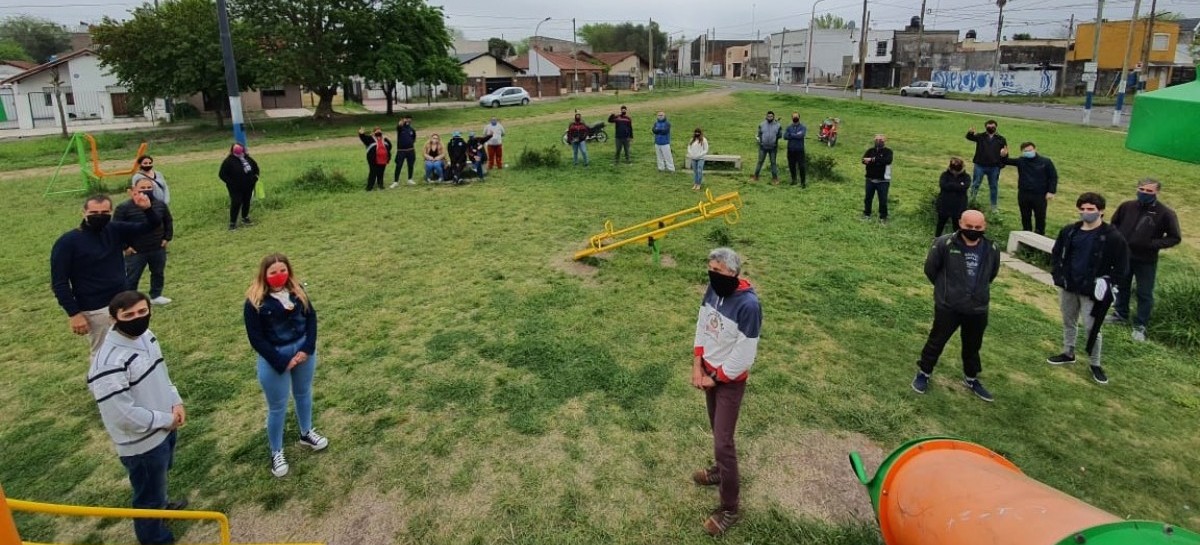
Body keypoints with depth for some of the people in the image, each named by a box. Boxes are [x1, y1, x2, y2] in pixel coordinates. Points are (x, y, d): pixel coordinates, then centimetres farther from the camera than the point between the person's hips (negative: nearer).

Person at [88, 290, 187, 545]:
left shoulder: (146, 336, -3)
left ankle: (160, 504, 60)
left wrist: (176, 403, -2)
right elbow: (123, 415, -29)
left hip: (165, 428, 8)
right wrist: (166, 419, -17)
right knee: (148, 493, 15)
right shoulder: (109, 362, -31)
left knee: (160, 477, 34)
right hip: (142, 443, -8)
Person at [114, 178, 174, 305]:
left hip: (158, 249, 4)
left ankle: (156, 296, 37)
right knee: (132, 278, 5)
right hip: (135, 252, -4)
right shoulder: (124, 207, -14)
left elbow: (168, 222, 14)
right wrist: (124, 246, -11)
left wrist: (167, 238, 6)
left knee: (158, 273, 19)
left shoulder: (161, 205, -2)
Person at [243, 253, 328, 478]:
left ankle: (306, 433, 47)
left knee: (303, 393, 24)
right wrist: (281, 362, -18)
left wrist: (307, 348, -12)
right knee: (277, 407, 8)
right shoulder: (255, 302, -18)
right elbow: (256, 339, -17)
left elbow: (311, 317, 0)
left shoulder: (297, 290, -4)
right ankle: (276, 453, 26)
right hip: (275, 358, -5)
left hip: (303, 349, 5)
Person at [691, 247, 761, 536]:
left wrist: (715, 378, -13)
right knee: (717, 429, 24)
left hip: (730, 380, -7)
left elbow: (744, 356, -25)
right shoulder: (713, 289, -7)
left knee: (723, 442, -2)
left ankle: (730, 508, 11)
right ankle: (721, 470, 48)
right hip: (710, 370, 7)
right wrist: (698, 365, -1)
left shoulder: (748, 305, -31)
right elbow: (702, 325, 6)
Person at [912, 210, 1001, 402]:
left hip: (978, 309, 4)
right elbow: (930, 269, -4)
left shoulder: (992, 250, -5)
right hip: (948, 306, -4)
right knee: (937, 341, 10)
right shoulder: (944, 244, -18)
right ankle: (924, 373, 28)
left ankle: (971, 379, 39)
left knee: (973, 346, 19)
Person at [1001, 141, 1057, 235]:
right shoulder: (1021, 161, 0)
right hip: (1023, 195, 2)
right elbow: (1007, 161, -7)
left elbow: (1053, 177, -2)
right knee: (1025, 217, 13)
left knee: (1040, 217, 6)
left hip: (1040, 195, -2)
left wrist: (1051, 191, -9)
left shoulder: (1045, 161, -5)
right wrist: (1004, 156, -32)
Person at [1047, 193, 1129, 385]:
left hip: (1091, 291, -5)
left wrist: (1107, 283, -13)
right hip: (1068, 287, 5)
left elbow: (1122, 266, -7)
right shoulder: (1069, 231, 1)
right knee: (1068, 322, 18)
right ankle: (1068, 353, 36)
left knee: (1091, 328, 0)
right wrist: (1058, 275, 2)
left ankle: (1095, 365, 16)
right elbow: (1056, 254, 13)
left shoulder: (1113, 237, -13)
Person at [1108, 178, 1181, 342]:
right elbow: (1114, 223, 14)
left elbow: (1175, 238, -7)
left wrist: (1153, 244, -20)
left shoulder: (1165, 213, -13)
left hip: (1146, 261, -3)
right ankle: (1120, 314, 38)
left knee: (1145, 294, 6)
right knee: (1121, 287, 19)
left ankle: (1140, 326, 17)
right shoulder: (1127, 206, -5)